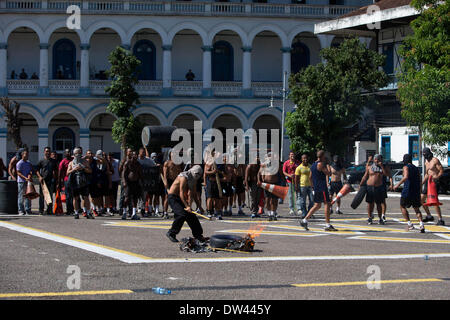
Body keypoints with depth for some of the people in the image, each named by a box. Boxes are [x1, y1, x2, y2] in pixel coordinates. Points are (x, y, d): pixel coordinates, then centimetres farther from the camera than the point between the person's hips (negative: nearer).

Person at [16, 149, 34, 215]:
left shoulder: (29, 163, 16)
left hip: (28, 181, 6)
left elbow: (31, 171, 20)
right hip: (21, 181, -6)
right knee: (21, 196, -3)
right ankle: (21, 210, 1)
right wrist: (25, 178, -20)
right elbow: (18, 173, -10)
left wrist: (30, 176, -3)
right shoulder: (19, 163, -4)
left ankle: (28, 210, 10)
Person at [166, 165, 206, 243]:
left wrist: (199, 206, 11)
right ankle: (171, 233, -15)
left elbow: (194, 195, 16)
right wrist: (187, 206, -37)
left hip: (181, 198, 9)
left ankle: (198, 235, 14)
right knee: (182, 214, -24)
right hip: (173, 197, -9)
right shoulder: (184, 177, -22)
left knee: (191, 215, 4)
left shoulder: (194, 180, 7)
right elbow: (181, 193, -29)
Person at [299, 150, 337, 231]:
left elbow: (310, 176, 20)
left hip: (316, 188, 9)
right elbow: (328, 173, -12)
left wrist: (313, 186, 26)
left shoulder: (313, 165, 15)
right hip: (322, 188, -9)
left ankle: (304, 220, 11)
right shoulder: (320, 164, -12)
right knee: (327, 204, -7)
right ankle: (328, 225, -10)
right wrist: (325, 165, 0)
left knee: (317, 205, 15)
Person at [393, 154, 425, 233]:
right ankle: (421, 224, -13)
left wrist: (398, 185, -19)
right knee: (417, 209, 9)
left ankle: (410, 224, 1)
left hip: (407, 191, -6)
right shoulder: (416, 168, 17)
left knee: (402, 206, 12)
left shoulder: (406, 167, -4)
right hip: (416, 191, 6)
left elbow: (406, 177, -23)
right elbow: (419, 180, 18)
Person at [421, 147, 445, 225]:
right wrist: (422, 183, 23)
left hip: (434, 182, -9)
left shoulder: (435, 160, -9)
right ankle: (429, 216, 25)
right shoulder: (426, 162, 17)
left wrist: (437, 177, -31)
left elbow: (441, 171, -14)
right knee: (422, 200, 10)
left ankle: (440, 220, -14)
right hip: (428, 181, 9)